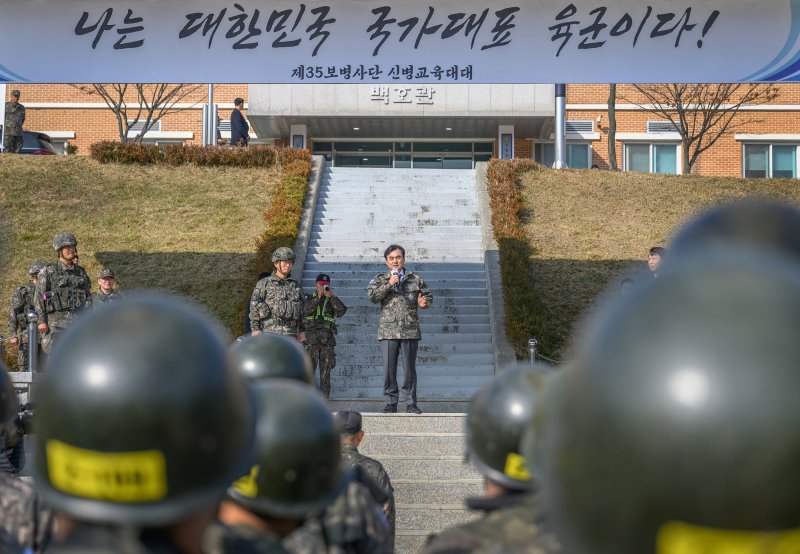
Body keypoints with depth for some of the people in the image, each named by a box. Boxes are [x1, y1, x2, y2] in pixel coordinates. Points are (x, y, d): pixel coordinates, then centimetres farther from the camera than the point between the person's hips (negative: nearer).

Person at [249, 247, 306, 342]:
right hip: (269, 331, -3)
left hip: (290, 334, 3)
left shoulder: (296, 285, 16)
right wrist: (255, 329, -8)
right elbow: (254, 308, 1)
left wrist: (302, 330, 12)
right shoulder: (263, 284, 6)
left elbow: (302, 310, 19)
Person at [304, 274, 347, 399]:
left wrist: (331, 297, -10)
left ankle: (324, 395, 4)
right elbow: (308, 310, -6)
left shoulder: (332, 300, 15)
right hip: (312, 338, -1)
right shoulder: (310, 298, 14)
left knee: (325, 369, 1)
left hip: (327, 338, 1)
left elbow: (341, 311, -3)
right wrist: (318, 297, -14)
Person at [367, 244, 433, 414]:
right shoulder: (380, 280, 9)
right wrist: (389, 284, -12)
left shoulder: (415, 279, 12)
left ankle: (411, 403, 9)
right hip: (388, 331, 0)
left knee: (410, 369, 2)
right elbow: (372, 296, -6)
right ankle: (391, 403, 7)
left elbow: (428, 295, 19)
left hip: (410, 330, 0)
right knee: (389, 369, -1)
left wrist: (424, 303, -3)